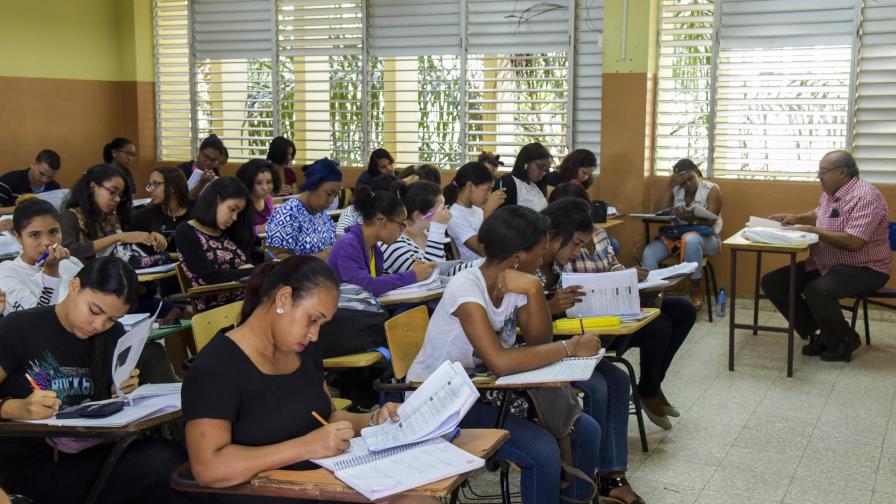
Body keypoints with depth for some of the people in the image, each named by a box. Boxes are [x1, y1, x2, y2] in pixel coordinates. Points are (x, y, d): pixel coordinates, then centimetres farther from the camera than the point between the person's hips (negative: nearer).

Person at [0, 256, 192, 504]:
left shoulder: (113, 335, 9)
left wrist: (121, 393, -2)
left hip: (88, 452, 5)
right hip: (30, 465, -5)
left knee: (167, 457, -28)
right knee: (161, 462, -28)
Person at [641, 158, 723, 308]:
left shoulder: (712, 190, -5)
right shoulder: (676, 190, 7)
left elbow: (709, 221, -15)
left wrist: (692, 219, -36)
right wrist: (670, 188, -7)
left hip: (705, 238, -4)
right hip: (676, 235, 4)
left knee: (690, 240, -42)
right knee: (649, 253, -24)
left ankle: (696, 290, -25)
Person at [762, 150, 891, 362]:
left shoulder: (865, 197, -22)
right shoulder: (830, 192, 6)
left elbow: (853, 242, -31)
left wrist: (814, 231, -22)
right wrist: (796, 218, 10)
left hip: (863, 270, -9)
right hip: (825, 264, 9)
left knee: (816, 290, -36)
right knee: (772, 282, -1)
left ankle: (845, 339, -7)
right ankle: (818, 334, 5)